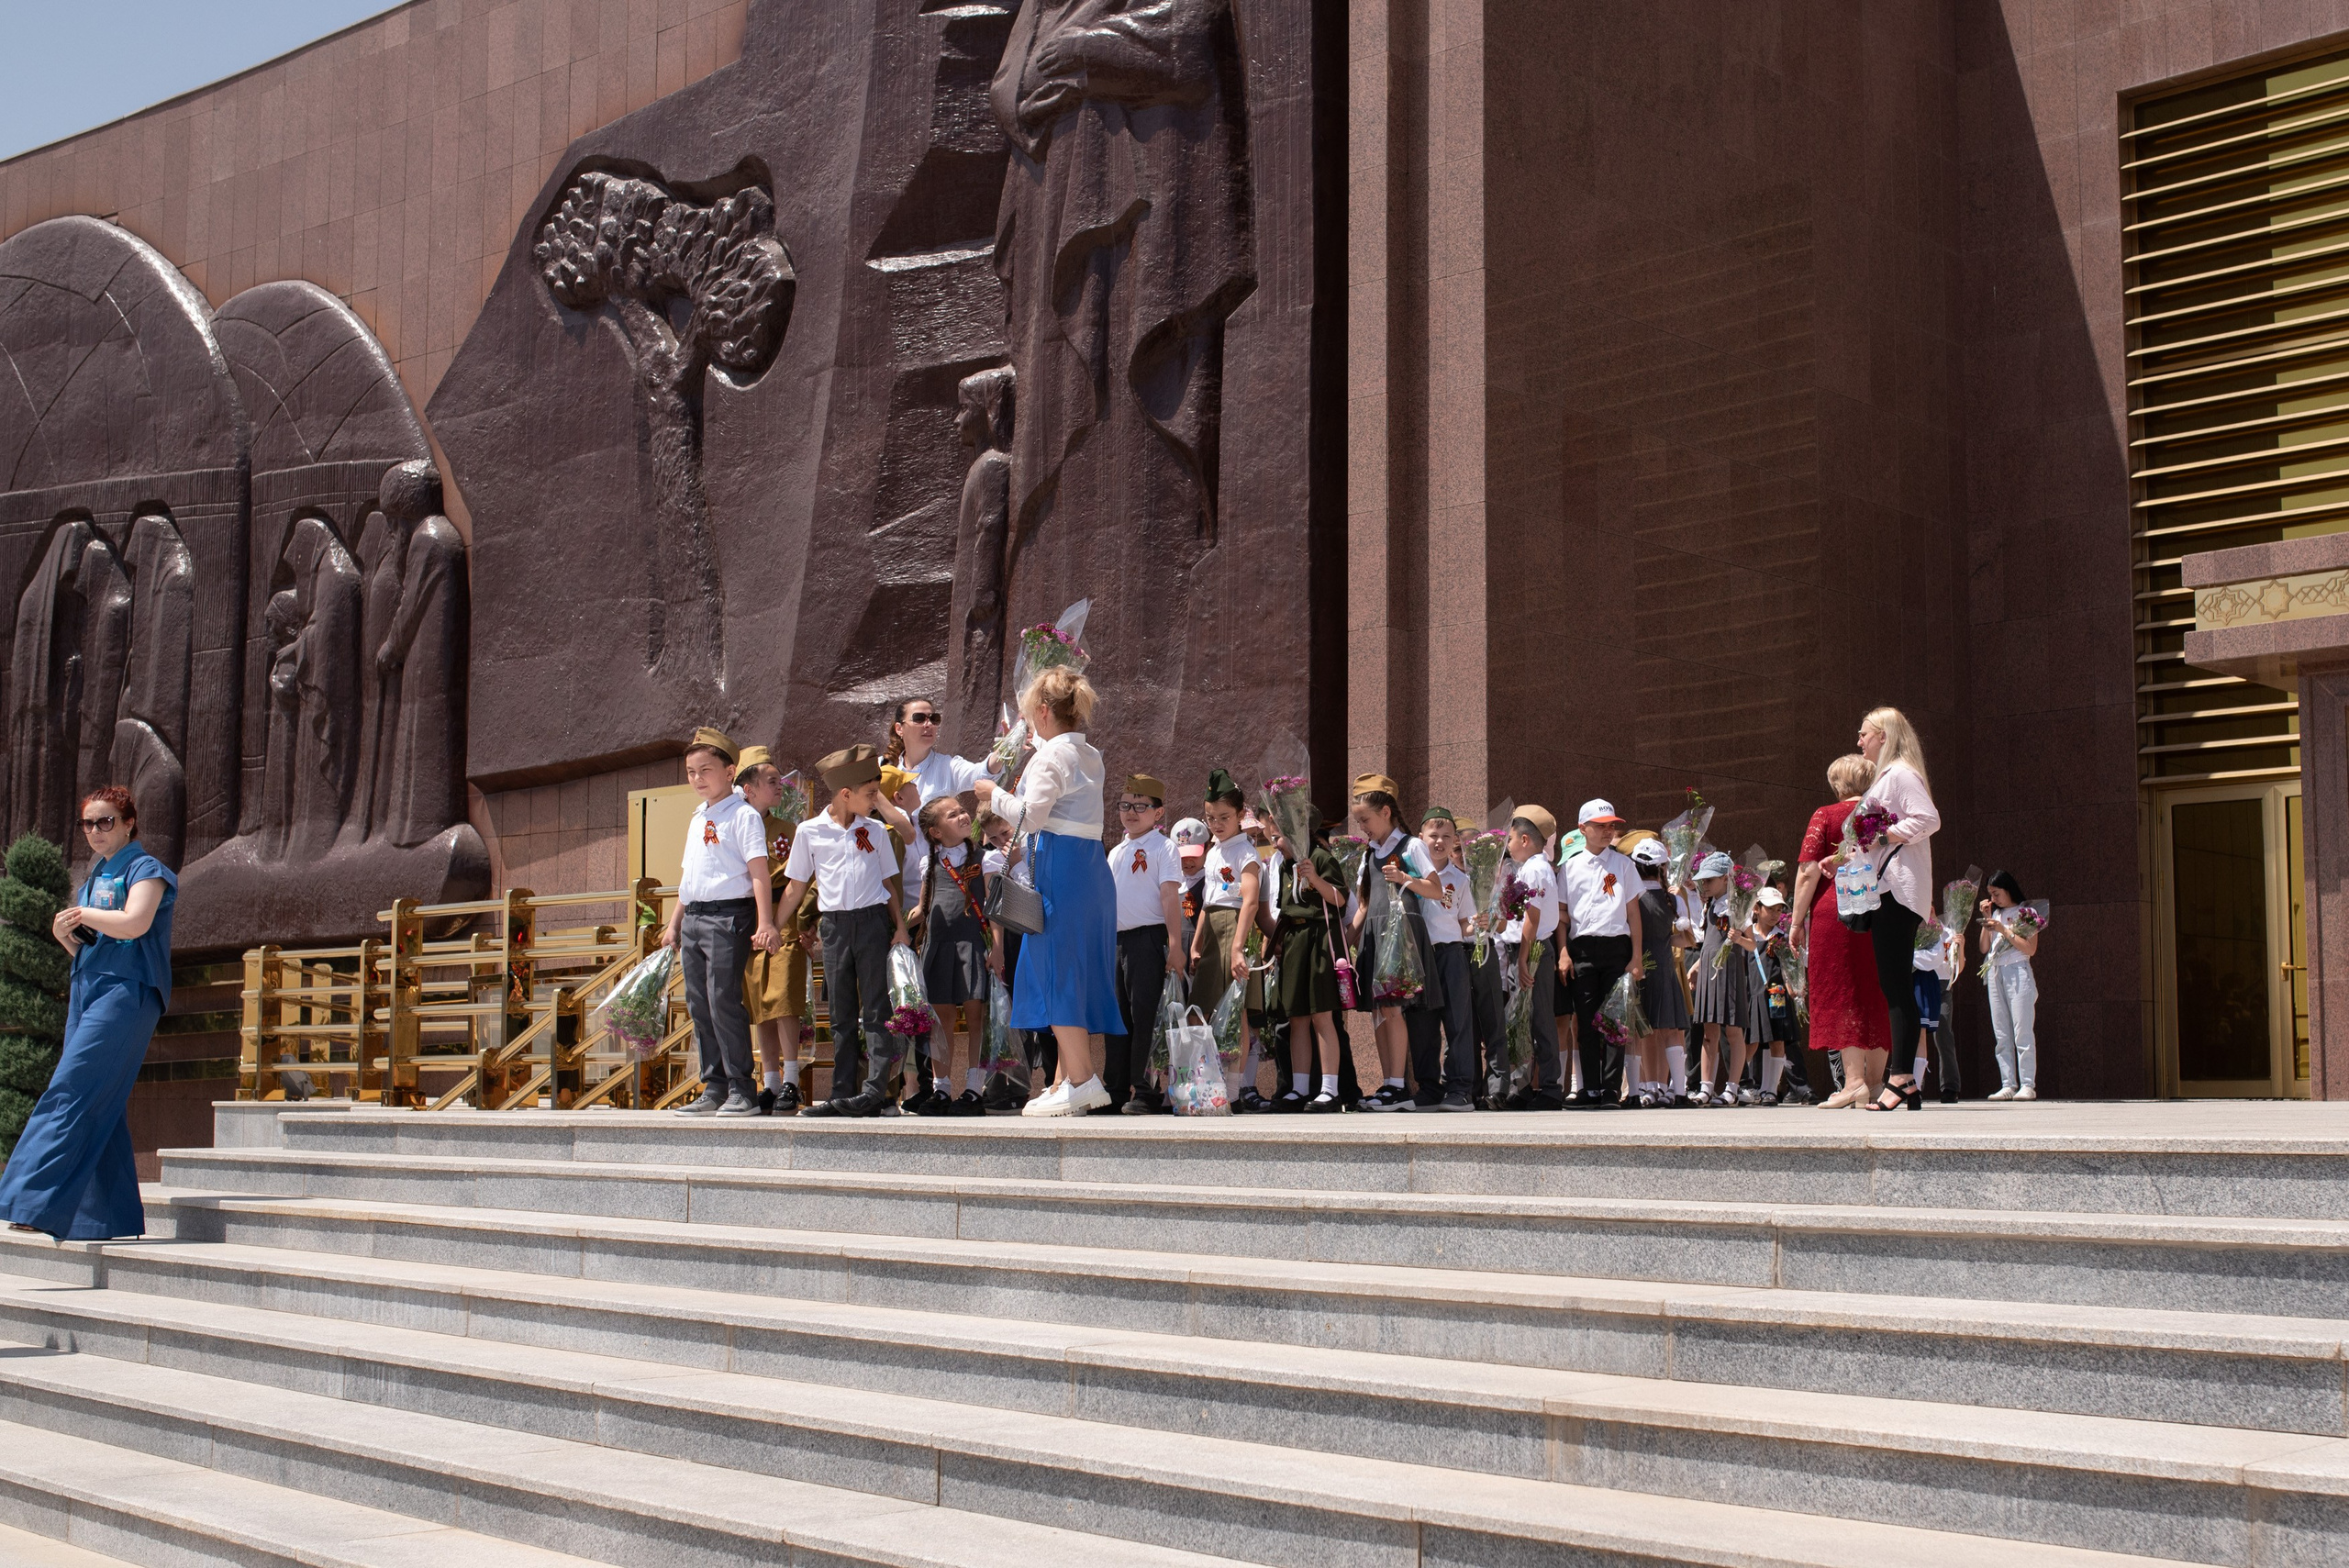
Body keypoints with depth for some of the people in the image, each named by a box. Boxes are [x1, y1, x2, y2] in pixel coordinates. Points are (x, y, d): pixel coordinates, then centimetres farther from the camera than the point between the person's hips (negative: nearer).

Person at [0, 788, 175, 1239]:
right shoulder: (95, 877, 23)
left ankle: (38, 1203, -25)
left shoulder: (145, 870, -1)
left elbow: (133, 923, -19)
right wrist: (63, 932, 5)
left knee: (72, 1091, -18)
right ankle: (106, 1219, 5)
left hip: (127, 991, -8)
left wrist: (82, 914, -6)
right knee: (98, 1106, 3)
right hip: (87, 992, 8)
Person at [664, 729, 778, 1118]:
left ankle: (741, 1091, -6)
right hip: (694, 918, 8)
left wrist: (764, 924, -21)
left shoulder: (744, 815, -6)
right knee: (698, 1005, 8)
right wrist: (674, 924, 25)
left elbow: (759, 873, -13)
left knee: (723, 1001, -12)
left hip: (729, 914, -8)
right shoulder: (697, 819, 19)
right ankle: (714, 1089, 14)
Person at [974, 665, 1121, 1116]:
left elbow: (1031, 816, -17)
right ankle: (1088, 1078, 11)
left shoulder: (1051, 755, -10)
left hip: (1059, 866, -9)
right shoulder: (1089, 756, 16)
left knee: (1057, 966, -7)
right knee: (1082, 969, 10)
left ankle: (1080, 1079, -11)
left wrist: (996, 796, 1)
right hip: (1092, 864, 9)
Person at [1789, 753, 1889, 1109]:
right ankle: (1874, 1081, 12)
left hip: (1833, 912, -4)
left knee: (1840, 994, -4)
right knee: (1874, 995, 10)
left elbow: (1808, 873, -7)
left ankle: (1854, 1079, -12)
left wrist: (1797, 922, -2)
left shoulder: (1826, 816, -1)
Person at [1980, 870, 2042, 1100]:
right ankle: (2008, 1085, 2)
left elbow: (2030, 949, -10)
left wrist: (2003, 930, -12)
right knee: (2001, 1035, 2)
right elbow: (1984, 948, 12)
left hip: (2018, 972, -6)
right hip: (1995, 974, 6)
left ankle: (2028, 1085, -9)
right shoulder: (1996, 914, 17)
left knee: (2022, 1033, -9)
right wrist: (1986, 920, 4)